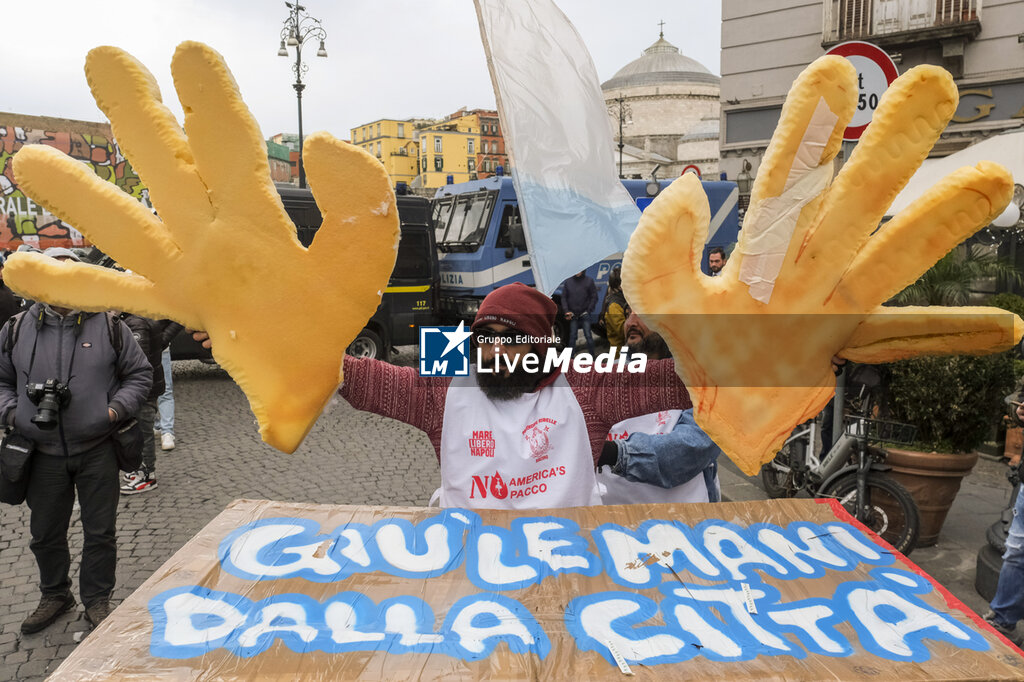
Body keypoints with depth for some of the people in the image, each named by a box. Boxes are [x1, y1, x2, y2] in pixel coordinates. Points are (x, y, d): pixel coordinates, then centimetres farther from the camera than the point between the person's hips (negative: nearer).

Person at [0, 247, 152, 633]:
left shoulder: (108, 326, -2)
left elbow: (139, 374, 4)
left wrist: (117, 409, -10)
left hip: (97, 452, -2)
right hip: (44, 455, 2)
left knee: (100, 532, 8)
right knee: (45, 533, 16)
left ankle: (96, 601, 27)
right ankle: (55, 596, 39)